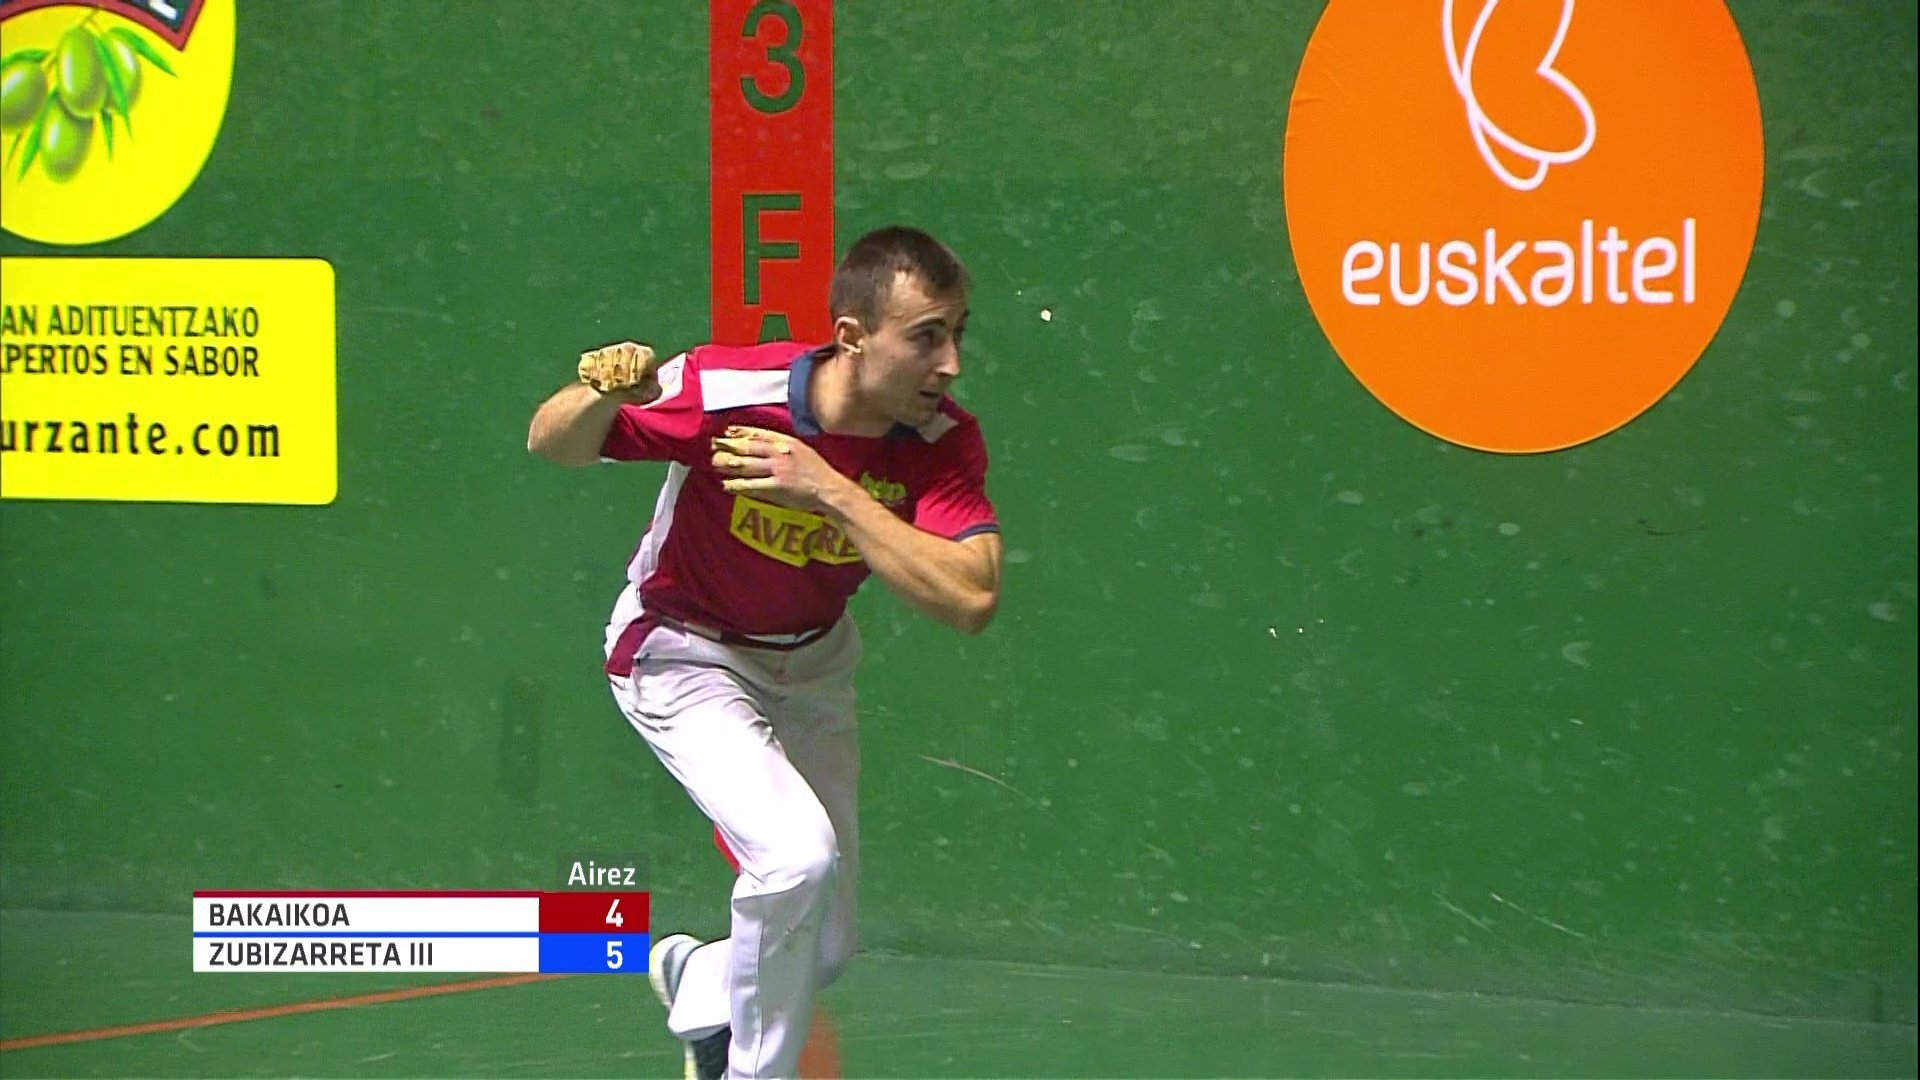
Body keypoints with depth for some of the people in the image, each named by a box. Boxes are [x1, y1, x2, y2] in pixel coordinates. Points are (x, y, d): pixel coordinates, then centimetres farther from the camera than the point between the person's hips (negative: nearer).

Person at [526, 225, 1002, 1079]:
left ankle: (695, 980, 43)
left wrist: (832, 491, -43)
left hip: (812, 669, 5)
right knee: (797, 853, -29)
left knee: (822, 952, 9)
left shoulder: (945, 445, -22)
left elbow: (970, 600, -36)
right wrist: (601, 396, -43)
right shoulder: (726, 391, -31)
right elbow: (552, 446, -19)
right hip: (683, 656, -5)